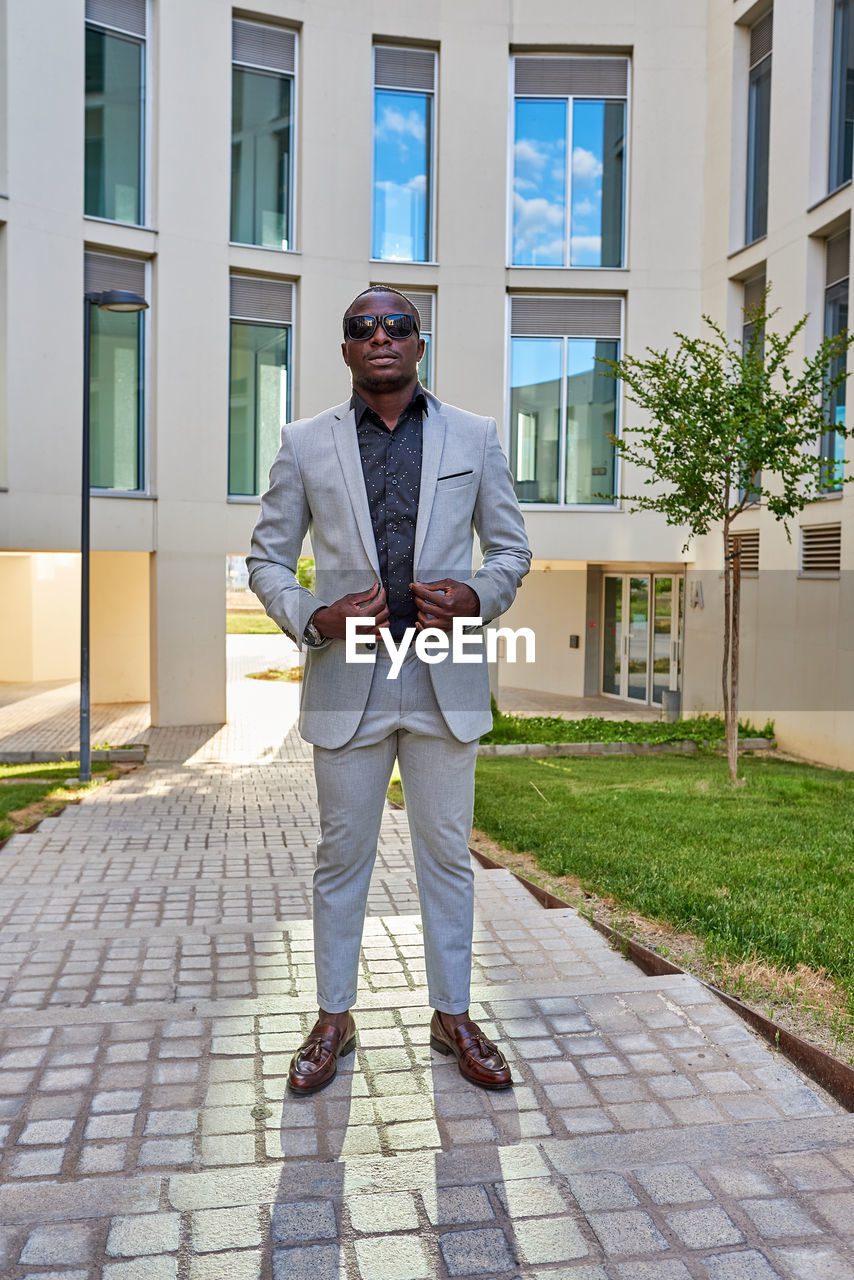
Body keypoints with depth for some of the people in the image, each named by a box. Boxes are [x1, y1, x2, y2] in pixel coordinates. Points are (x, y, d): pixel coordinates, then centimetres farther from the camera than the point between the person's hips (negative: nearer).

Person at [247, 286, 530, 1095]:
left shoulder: (473, 437, 7)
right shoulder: (306, 444, 6)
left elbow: (511, 546, 11)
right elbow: (266, 559, 7)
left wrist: (478, 595, -10)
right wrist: (312, 618, -12)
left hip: (446, 679, 1)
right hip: (347, 676, 0)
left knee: (447, 853, 10)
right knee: (342, 854, 10)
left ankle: (452, 1017, 28)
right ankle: (333, 1020, 28)